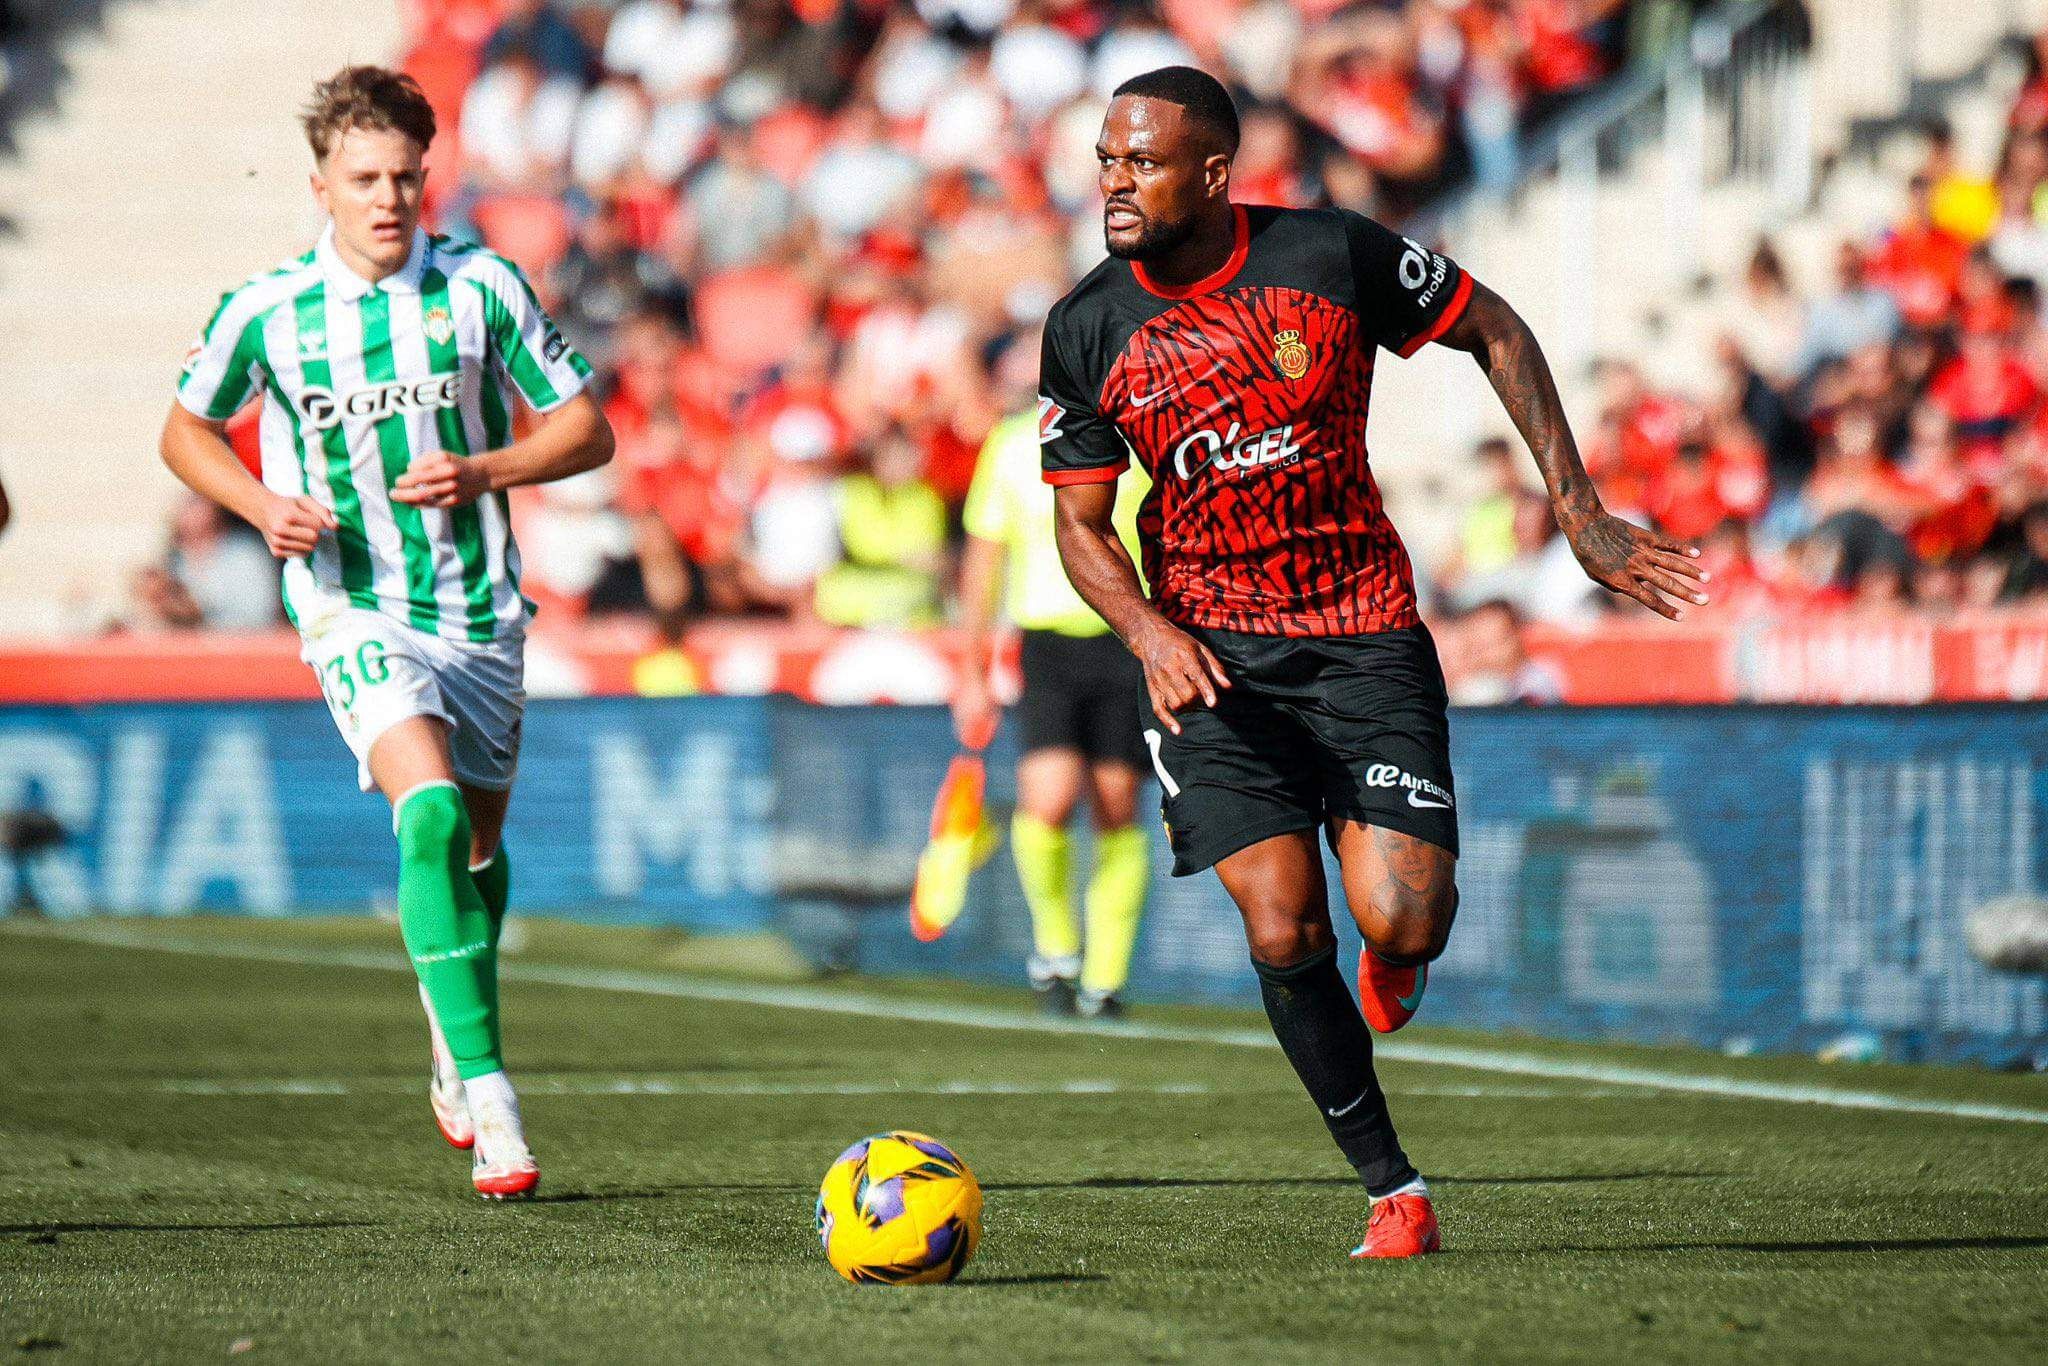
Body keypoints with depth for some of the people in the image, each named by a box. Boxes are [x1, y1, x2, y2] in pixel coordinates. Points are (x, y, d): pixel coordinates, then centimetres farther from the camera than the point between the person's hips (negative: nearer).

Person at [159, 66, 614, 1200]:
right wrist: (261, 505, -7)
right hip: (356, 610, -3)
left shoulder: (479, 286, -3)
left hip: (482, 608, 3)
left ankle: (454, 1054, 44)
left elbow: (587, 431, 3)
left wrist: (482, 474, -14)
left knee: (477, 842, 16)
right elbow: (185, 430, 12)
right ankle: (489, 1106, -28)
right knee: (431, 816, -25)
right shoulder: (265, 310, -5)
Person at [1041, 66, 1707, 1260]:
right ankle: (1394, 1190, 4)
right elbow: (1082, 521, 5)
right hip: (1210, 656, 1)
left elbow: (1494, 332, 4)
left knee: (1402, 924, -15)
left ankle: (1395, 962, 25)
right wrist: (1150, 633, -16)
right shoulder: (1087, 331, -4)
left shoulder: (1333, 256, -10)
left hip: (1365, 634, -1)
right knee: (1282, 931, -13)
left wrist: (1581, 513, 1)